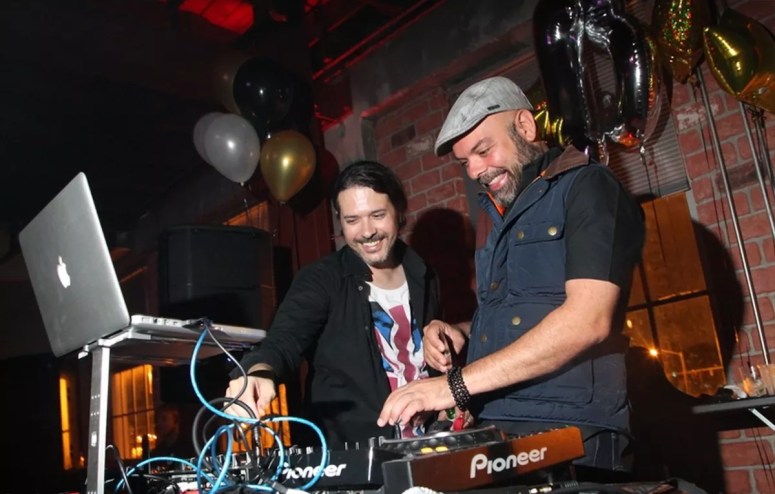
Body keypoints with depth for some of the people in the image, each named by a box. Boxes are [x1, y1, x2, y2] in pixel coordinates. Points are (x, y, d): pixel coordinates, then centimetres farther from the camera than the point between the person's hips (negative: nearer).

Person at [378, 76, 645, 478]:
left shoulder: (587, 187, -5)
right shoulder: (494, 217, 17)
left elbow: (588, 320, -17)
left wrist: (457, 383, -18)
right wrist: (461, 334, 3)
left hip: (570, 435, -6)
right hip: (492, 433, 6)